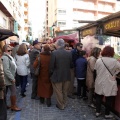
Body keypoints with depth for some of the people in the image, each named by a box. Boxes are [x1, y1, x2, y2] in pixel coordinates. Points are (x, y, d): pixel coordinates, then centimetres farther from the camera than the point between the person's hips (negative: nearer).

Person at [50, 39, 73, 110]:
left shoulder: (54, 53, -17)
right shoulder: (69, 53, -5)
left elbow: (52, 66, -15)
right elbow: (71, 65, 2)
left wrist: (51, 74, 1)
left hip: (57, 76, -4)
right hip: (67, 76, 4)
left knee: (59, 92, 12)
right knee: (65, 91, 20)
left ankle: (61, 105, 24)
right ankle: (64, 103, 35)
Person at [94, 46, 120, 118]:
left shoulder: (98, 60, -6)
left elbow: (96, 70, 2)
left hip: (100, 83, 3)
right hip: (109, 84, -3)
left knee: (99, 97, 18)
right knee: (109, 99, 12)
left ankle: (98, 112, 27)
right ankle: (107, 114, 24)